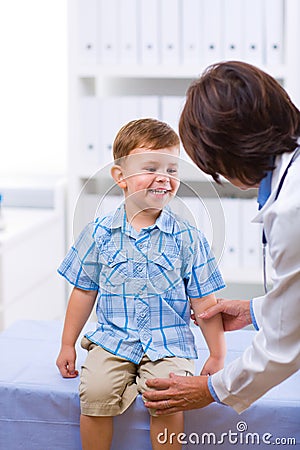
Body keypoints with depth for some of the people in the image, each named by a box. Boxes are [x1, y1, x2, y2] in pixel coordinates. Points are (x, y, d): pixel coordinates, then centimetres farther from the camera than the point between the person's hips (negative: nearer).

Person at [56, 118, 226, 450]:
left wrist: (217, 355, 3)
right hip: (112, 341, 1)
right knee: (95, 394, -22)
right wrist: (67, 345, 12)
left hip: (168, 345, -1)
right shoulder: (99, 233, 3)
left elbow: (203, 302, 3)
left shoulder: (188, 239, 0)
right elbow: (84, 291, 11)